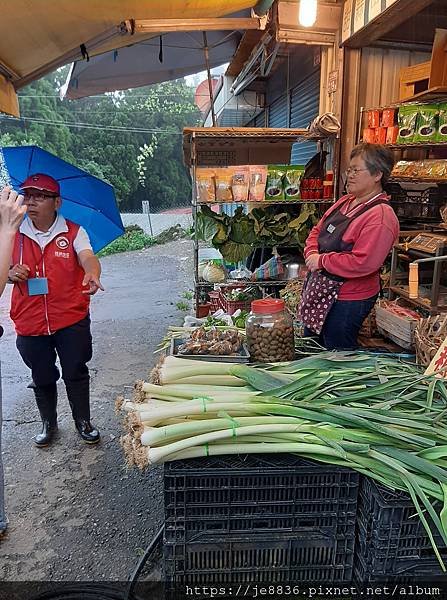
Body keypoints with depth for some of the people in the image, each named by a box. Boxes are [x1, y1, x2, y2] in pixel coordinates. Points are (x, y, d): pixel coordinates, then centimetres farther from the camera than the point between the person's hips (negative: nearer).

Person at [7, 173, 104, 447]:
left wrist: (93, 274, -47)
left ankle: (83, 422, 29)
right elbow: (6, 269, 14)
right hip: (29, 322, 3)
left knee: (76, 373, 9)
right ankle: (49, 423, 39)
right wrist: (12, 273, -11)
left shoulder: (73, 232, -5)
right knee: (42, 378, 17)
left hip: (71, 319, -3)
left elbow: (88, 257, -23)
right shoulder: (14, 234, 4)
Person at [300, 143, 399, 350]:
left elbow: (363, 263, -30)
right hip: (319, 290, 9)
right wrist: (312, 254, -7)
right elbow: (317, 230, 13)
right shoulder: (345, 201, 7)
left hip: (347, 300, -9)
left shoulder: (380, 216, -21)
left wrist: (321, 261, -20)